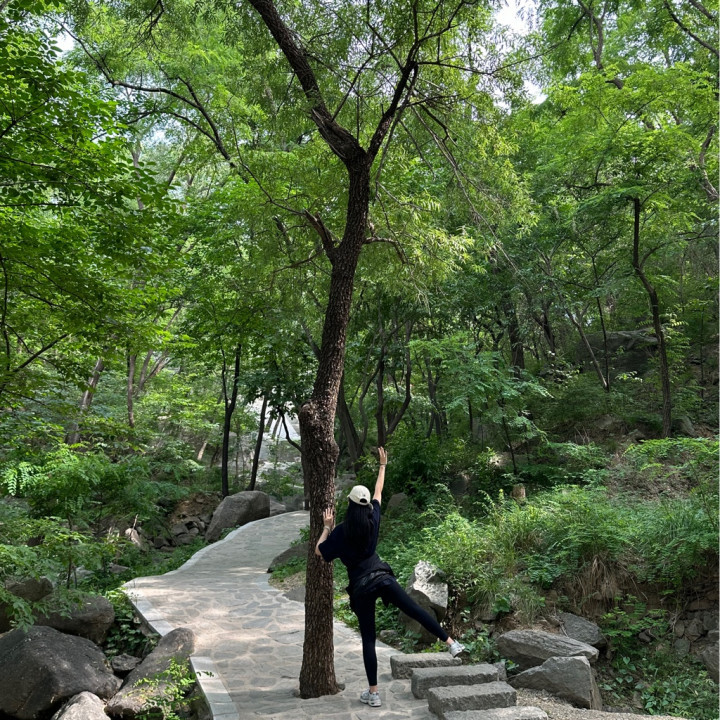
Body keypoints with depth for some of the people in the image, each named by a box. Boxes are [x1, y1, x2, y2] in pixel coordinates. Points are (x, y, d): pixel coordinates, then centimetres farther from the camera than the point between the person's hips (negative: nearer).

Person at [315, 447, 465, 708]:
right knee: (416, 610, 3)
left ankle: (373, 693, 10)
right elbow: (379, 492, 13)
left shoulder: (341, 531, -9)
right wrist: (382, 465, 24)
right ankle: (451, 643, -6)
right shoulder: (373, 520, -1)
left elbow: (319, 551, 1)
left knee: (368, 640, 4)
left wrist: (326, 527, 8)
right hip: (381, 577, 2)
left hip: (360, 586, -2)